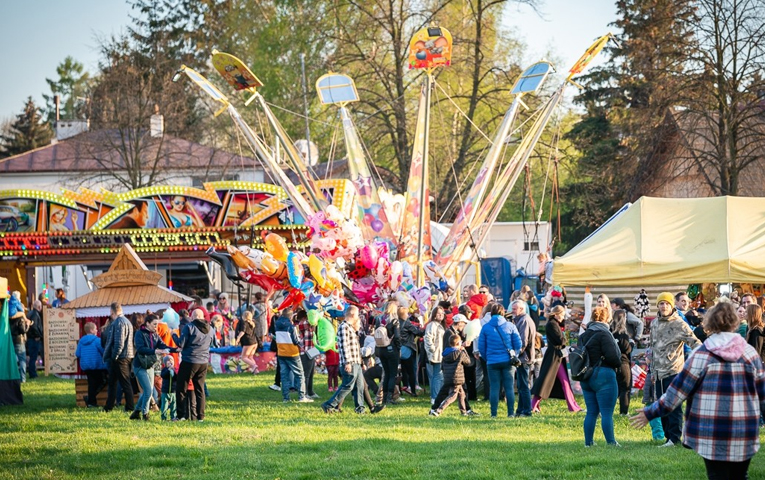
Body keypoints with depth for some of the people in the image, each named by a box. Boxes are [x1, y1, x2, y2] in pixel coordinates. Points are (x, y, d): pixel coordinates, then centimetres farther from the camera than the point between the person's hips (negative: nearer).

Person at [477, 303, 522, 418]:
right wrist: (514, 356, 16)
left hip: (492, 362, 0)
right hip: (508, 361, 0)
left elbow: (481, 347, 3)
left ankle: (494, 414, 0)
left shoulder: (485, 327, 1)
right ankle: (511, 413, 3)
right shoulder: (510, 326, 0)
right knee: (509, 388, 5)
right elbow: (518, 344, 1)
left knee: (494, 388, 3)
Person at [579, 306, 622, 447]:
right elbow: (612, 356, -18)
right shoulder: (603, 334, -12)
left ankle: (588, 442, 12)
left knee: (591, 412, 13)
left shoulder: (583, 336, 12)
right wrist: (618, 363, 1)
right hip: (603, 376, -7)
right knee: (607, 413, -5)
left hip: (586, 377, 7)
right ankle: (611, 442, -5)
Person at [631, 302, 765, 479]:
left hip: (712, 434, -2)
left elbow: (678, 390, -3)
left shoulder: (701, 355, -4)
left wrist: (651, 412, 6)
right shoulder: (750, 353, 2)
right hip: (745, 435, 2)